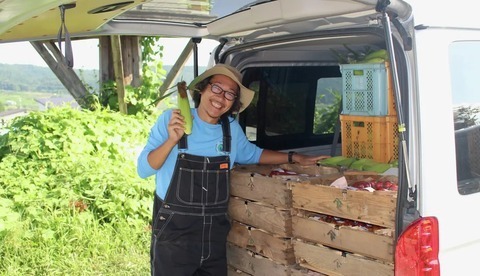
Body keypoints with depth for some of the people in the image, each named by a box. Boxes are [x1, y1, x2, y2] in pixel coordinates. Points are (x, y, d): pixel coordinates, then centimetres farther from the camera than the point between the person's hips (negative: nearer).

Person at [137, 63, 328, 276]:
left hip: (215, 231, 5)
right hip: (173, 230, -4)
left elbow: (251, 154, 23)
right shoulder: (170, 120, -9)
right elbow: (143, 170, -11)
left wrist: (294, 158, 17)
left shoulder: (232, 128, 4)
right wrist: (172, 140, -25)